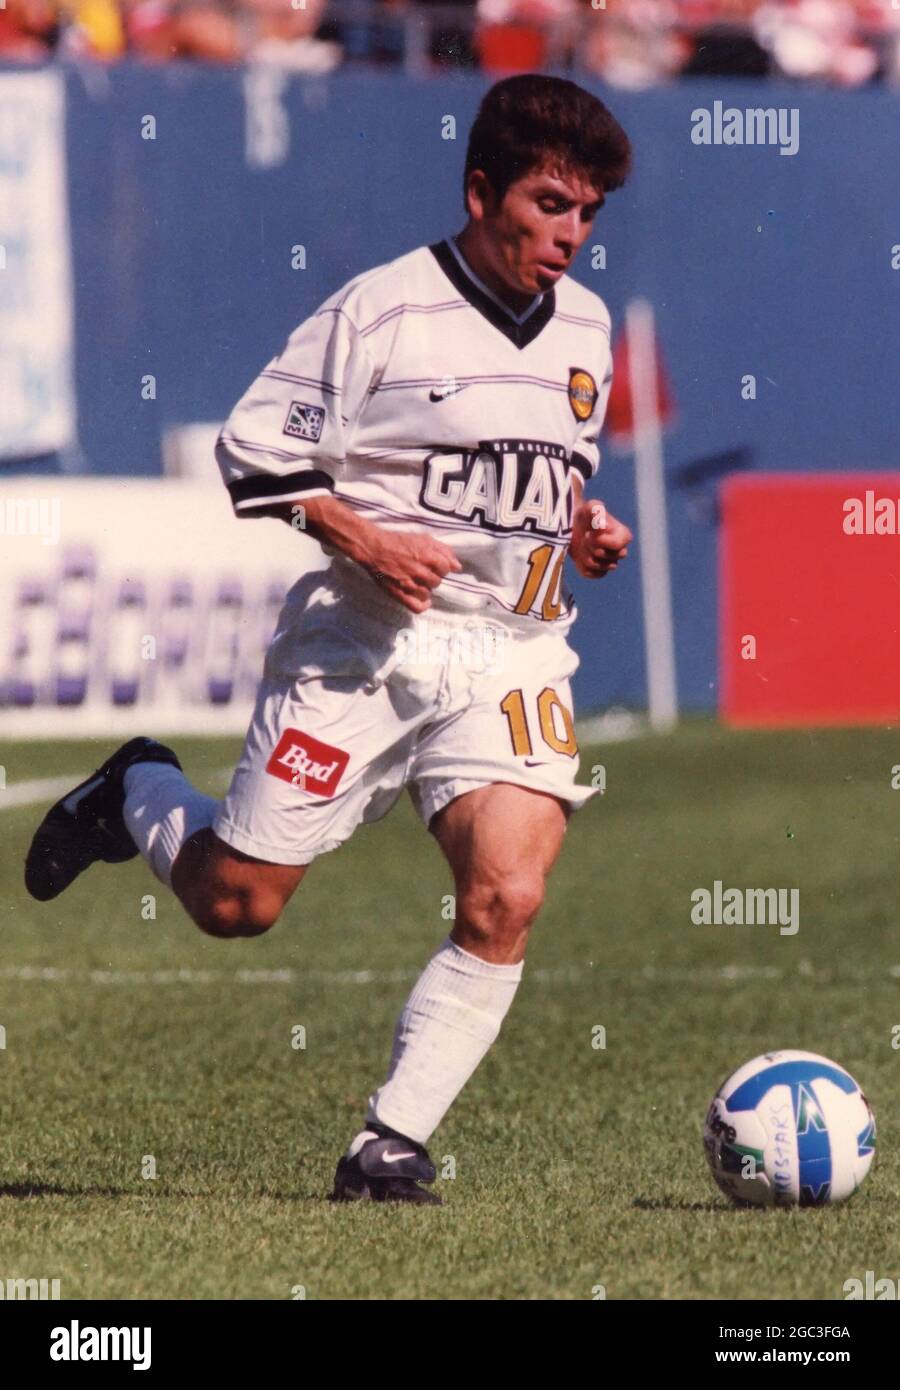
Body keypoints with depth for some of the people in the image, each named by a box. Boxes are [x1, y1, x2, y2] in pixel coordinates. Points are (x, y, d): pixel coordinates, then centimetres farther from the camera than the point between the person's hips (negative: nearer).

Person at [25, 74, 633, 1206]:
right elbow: (252, 452, -6)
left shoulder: (583, 326, 10)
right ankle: (140, 794, 37)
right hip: (364, 640, -4)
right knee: (233, 902, 3)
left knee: (506, 901, -17)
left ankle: (391, 1145, -6)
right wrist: (362, 538, -18)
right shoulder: (380, 309, -9)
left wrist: (582, 523, 6)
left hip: (513, 653, 4)